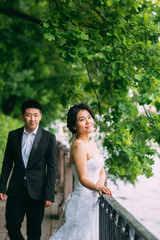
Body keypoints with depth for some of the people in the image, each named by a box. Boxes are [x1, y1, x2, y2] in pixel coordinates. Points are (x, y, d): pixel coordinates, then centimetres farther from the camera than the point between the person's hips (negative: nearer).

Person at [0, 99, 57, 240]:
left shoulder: (49, 138, -3)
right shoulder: (13, 135, 5)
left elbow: (52, 168, -4)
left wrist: (49, 195, -9)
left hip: (36, 191, -2)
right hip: (16, 190, 2)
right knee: (12, 227, 3)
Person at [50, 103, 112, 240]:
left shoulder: (92, 144, 12)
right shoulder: (78, 146, -16)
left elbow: (102, 172, 11)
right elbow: (83, 179, -22)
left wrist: (100, 183, -10)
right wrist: (98, 188, -40)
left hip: (94, 200, 9)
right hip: (83, 199, -9)